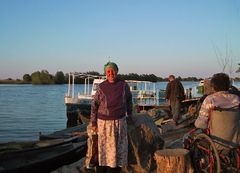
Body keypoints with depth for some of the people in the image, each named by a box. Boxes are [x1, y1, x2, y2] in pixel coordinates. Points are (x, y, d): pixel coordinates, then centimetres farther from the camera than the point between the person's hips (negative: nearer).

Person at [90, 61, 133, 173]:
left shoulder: (124, 85, -4)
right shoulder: (101, 87, -5)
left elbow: (129, 100, 11)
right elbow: (94, 105, -1)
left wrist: (129, 115, 17)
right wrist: (93, 123, -3)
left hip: (119, 121, 1)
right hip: (104, 122, -1)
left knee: (118, 147, 6)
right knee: (103, 148, 3)